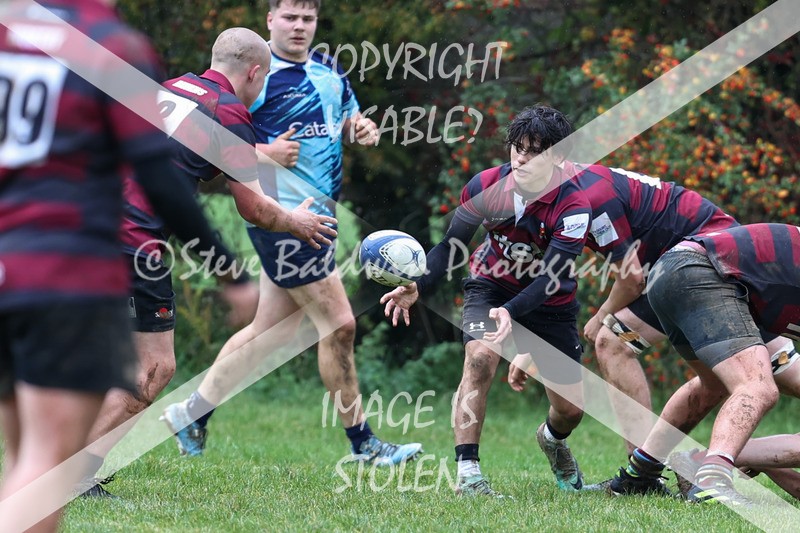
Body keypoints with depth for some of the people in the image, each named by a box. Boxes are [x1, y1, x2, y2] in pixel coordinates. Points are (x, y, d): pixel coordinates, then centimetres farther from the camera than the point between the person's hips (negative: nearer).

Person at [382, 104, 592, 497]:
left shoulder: (573, 207, -27)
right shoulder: (486, 186, -20)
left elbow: (551, 278, -33)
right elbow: (451, 244, -10)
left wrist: (511, 312, -50)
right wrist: (417, 288, -27)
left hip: (550, 304, 0)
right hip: (491, 285, 0)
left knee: (571, 408, 3)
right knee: (480, 357, -30)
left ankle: (552, 440, 43)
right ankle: (467, 472, -28)